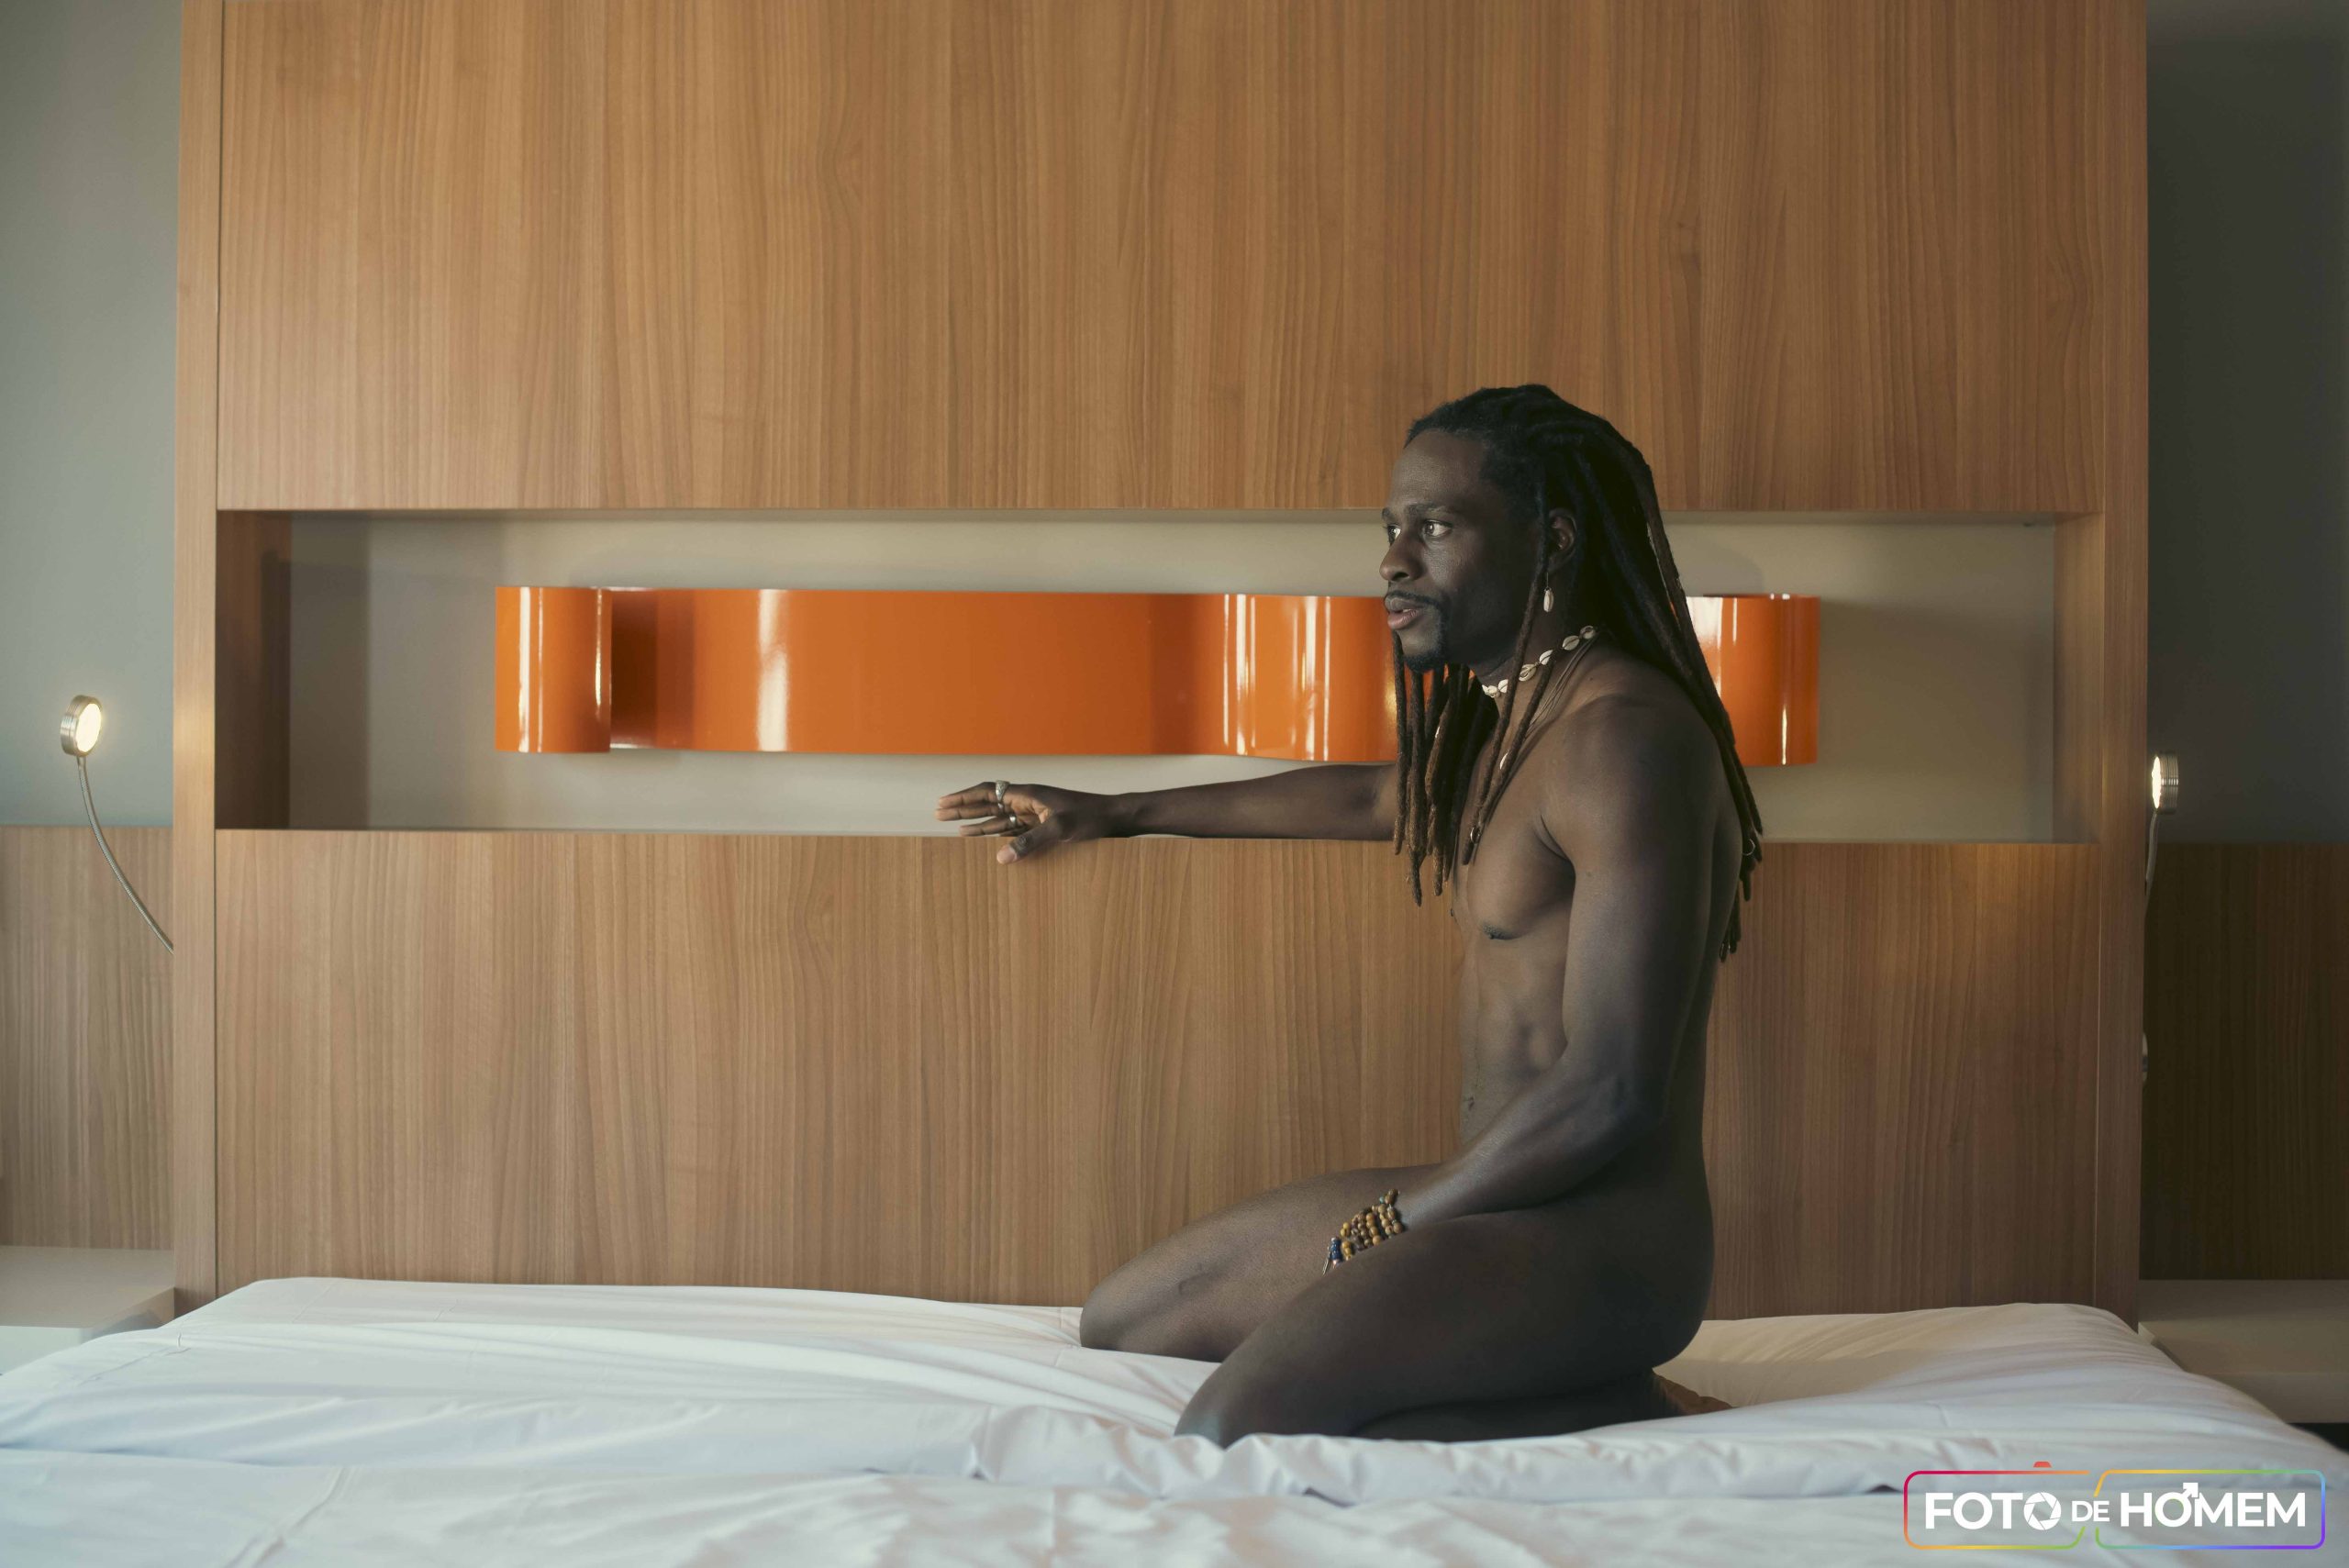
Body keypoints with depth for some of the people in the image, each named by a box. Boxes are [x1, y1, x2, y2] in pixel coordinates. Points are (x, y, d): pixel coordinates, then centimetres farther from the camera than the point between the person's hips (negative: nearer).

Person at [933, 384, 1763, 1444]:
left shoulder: (1623, 737, -18)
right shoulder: (1506, 725, 14)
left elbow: (1610, 1092, -23)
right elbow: (1372, 799, 36)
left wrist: (1402, 1218, -10)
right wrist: (1117, 815, 44)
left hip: (1597, 1237, -11)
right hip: (1498, 1203, 11)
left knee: (1228, 1437, -28)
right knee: (1117, 1328, 17)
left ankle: (1618, 1411, -11)